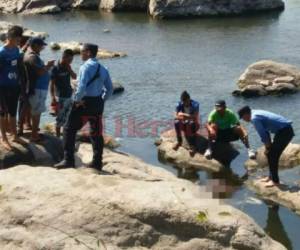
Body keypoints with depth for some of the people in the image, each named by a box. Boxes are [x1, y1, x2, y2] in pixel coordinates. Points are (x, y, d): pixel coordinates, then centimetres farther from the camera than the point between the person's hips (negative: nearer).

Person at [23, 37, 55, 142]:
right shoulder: (32, 57, -19)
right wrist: (48, 66, -11)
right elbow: (40, 72, -27)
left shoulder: (33, 55, 13)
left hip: (39, 87, 11)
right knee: (37, 112, -4)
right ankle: (34, 136, 2)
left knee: (35, 111, 17)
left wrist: (47, 66, 6)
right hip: (37, 88, -11)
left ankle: (35, 132, 27)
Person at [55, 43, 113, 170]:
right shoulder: (103, 69, 11)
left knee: (69, 129, 3)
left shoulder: (86, 67, -13)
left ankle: (68, 160, 0)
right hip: (98, 104, 7)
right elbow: (109, 89, 14)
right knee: (96, 133, 14)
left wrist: (77, 99, -11)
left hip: (84, 103, -7)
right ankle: (97, 162, 19)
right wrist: (101, 100, 16)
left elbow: (82, 87, -24)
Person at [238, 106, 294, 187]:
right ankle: (271, 176, 27)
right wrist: (269, 144, 15)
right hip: (285, 130, 10)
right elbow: (265, 131, 17)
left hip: (284, 131, -10)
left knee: (273, 155, -5)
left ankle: (275, 180, 3)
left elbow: (263, 134, -14)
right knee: (270, 154, 16)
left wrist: (267, 147, -1)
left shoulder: (254, 118, -16)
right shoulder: (257, 113, 14)